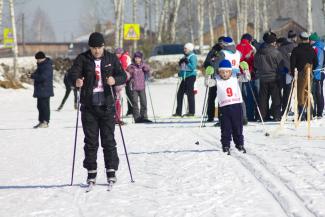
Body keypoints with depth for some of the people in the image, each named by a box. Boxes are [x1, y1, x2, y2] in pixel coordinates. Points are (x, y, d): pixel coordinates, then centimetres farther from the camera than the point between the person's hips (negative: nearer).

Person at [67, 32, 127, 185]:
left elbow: (123, 76, -2)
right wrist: (76, 80, -35)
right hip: (89, 106, 0)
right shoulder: (82, 59, 1)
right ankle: (91, 172, 9)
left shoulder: (111, 59, 4)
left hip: (107, 105, 0)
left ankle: (111, 171, 8)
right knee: (90, 141, 3)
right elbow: (72, 73, -11)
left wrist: (115, 80, -25)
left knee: (108, 140, 1)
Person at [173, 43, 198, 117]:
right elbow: (181, 66, 20)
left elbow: (193, 67, -17)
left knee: (190, 94, -7)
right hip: (184, 77, 9)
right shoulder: (185, 56, 16)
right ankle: (178, 112, 11)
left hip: (190, 76, -9)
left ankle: (191, 112, -1)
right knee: (180, 93, 7)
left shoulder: (193, 56, -8)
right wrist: (180, 63, 1)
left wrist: (187, 62, -25)